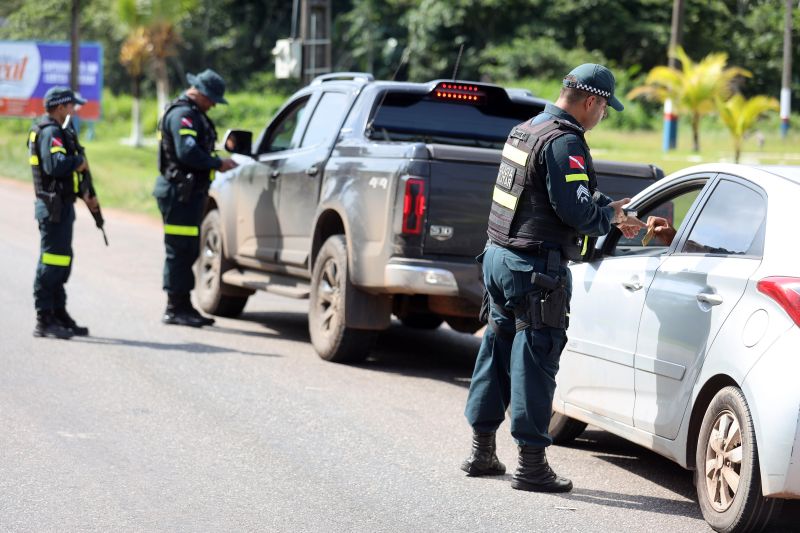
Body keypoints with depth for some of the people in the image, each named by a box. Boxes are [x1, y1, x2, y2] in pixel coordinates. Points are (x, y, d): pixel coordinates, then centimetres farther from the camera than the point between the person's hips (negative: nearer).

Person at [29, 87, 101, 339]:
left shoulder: (57, 131, 18)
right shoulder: (50, 132, -15)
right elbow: (55, 165, -30)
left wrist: (85, 193, 13)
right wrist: (79, 162, -13)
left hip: (61, 205, 11)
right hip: (54, 207, -11)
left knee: (62, 261, 15)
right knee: (52, 262, -9)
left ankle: (59, 315, 23)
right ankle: (44, 320, -7)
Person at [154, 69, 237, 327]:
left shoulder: (194, 114, 21)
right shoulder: (182, 114, -14)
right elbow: (187, 152, -24)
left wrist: (215, 163, 4)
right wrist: (218, 164, -15)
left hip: (190, 192, 11)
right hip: (179, 192, -11)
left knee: (187, 252, 14)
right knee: (180, 250, -8)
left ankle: (183, 306, 20)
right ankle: (175, 308, -5)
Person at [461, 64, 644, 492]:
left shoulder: (525, 131, 15)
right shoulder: (564, 142, -16)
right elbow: (577, 210, -21)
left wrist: (610, 216, 19)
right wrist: (610, 214, -1)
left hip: (499, 257, 9)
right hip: (535, 268, -9)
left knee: (498, 350, 16)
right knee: (535, 360, -4)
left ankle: (482, 452, 24)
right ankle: (531, 464, -1)